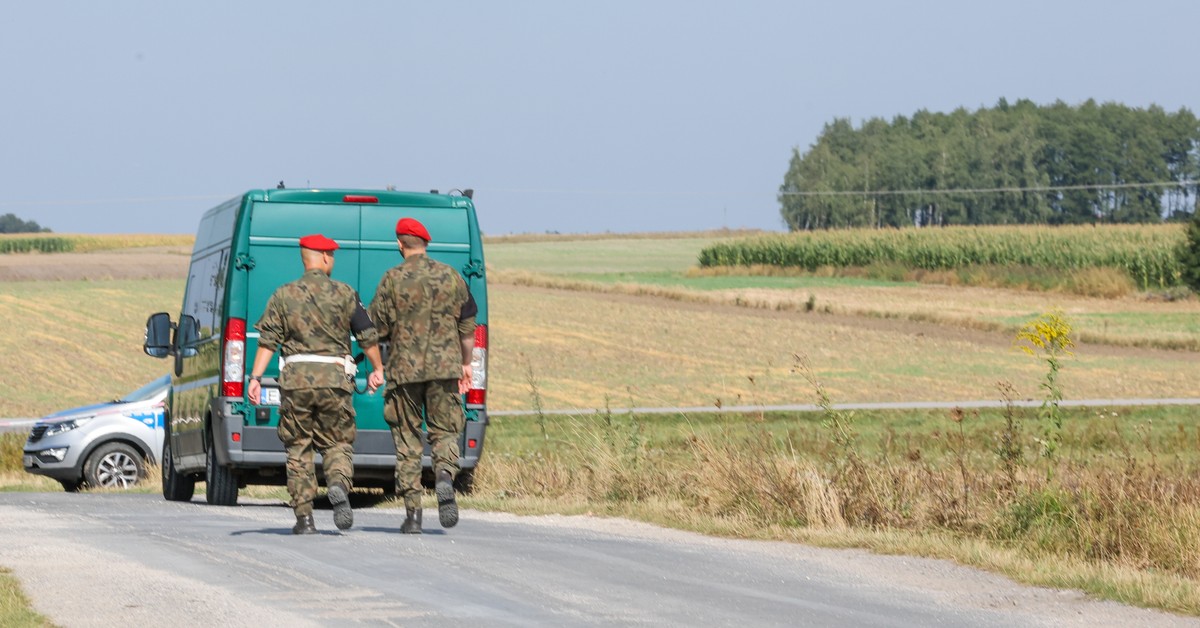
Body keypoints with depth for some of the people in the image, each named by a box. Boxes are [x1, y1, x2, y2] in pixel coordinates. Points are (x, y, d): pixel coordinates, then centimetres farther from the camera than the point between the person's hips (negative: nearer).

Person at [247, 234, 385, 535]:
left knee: (298, 448, 8)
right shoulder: (344, 293, 3)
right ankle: (338, 485, -22)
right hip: (334, 377, -1)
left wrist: (255, 377, -3)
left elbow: (267, 341, -3)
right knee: (337, 442, 9)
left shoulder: (284, 295, 4)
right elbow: (368, 335, 6)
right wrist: (377, 369, 19)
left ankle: (304, 518, 4)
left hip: (295, 377, 1)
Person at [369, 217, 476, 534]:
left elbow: (377, 328, -4)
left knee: (407, 438, 6)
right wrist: (466, 363, 19)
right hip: (445, 366, 2)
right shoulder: (450, 276, 5)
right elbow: (468, 324, 9)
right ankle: (445, 475, -23)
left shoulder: (394, 279, -4)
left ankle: (412, 513, 3)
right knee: (445, 431, 10)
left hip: (404, 369, -1)